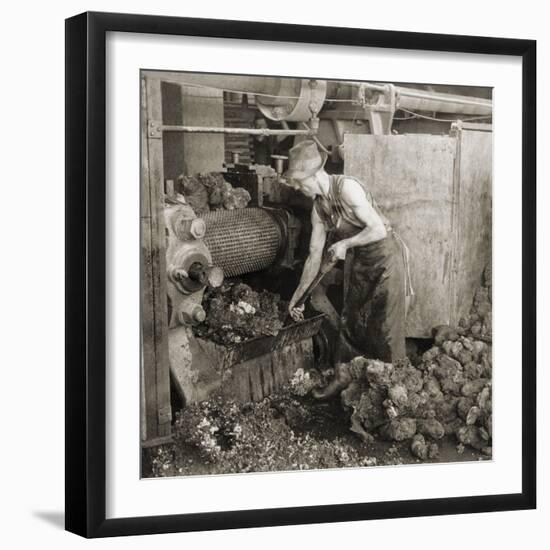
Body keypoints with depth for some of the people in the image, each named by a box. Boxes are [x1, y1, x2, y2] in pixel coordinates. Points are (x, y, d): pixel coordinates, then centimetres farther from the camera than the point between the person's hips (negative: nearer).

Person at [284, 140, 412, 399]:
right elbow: (314, 257, 9)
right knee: (351, 319, 13)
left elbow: (378, 230, -27)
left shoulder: (347, 188, -23)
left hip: (385, 254, -8)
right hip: (357, 261, 8)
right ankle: (341, 377, 26)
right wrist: (297, 297, 12)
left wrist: (345, 244, -15)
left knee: (385, 325, -3)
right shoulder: (319, 208, 1)